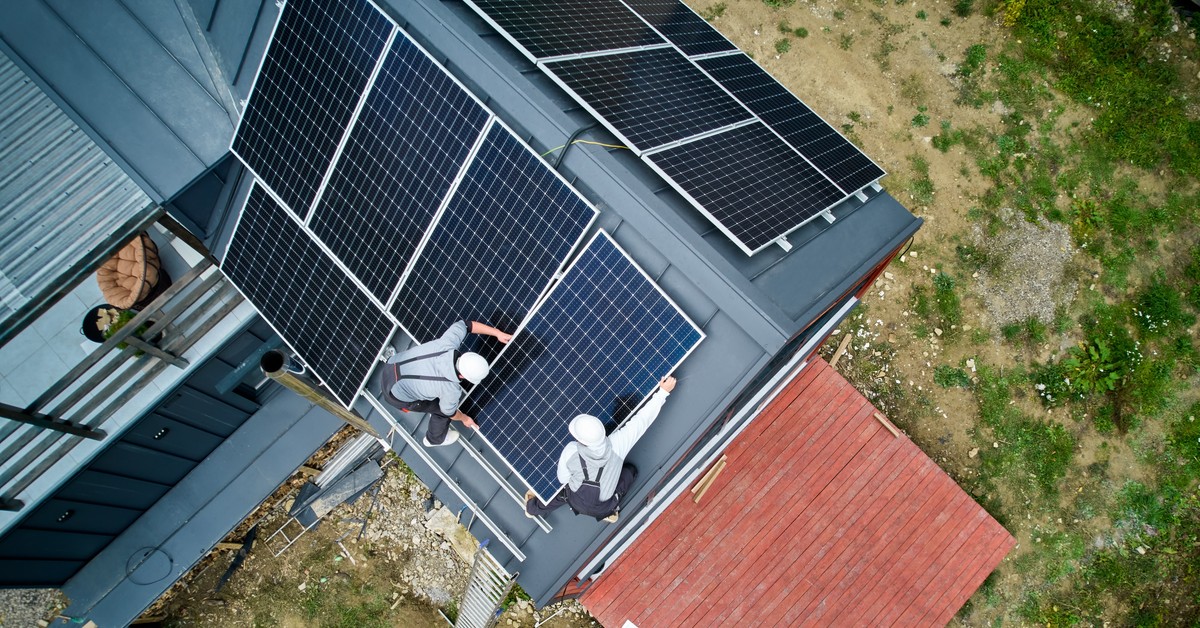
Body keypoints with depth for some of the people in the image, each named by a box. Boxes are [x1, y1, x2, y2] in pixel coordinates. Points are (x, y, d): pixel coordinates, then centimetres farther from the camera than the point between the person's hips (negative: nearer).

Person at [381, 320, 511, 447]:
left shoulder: (448, 344, -25)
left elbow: (465, 325, -5)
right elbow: (448, 411, -9)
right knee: (444, 408, 13)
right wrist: (464, 419, 13)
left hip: (392, 365, 5)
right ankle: (435, 439, 41)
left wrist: (497, 333, -1)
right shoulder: (452, 390, -32)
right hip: (397, 395, -5)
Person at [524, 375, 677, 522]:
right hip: (604, 507, 0)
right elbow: (643, 419, -24)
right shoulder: (617, 444, -33)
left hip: (576, 502, 1)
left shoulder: (571, 451, -31)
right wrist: (663, 391, -15)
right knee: (630, 470, 20)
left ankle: (533, 507, 52)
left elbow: (563, 479, -12)